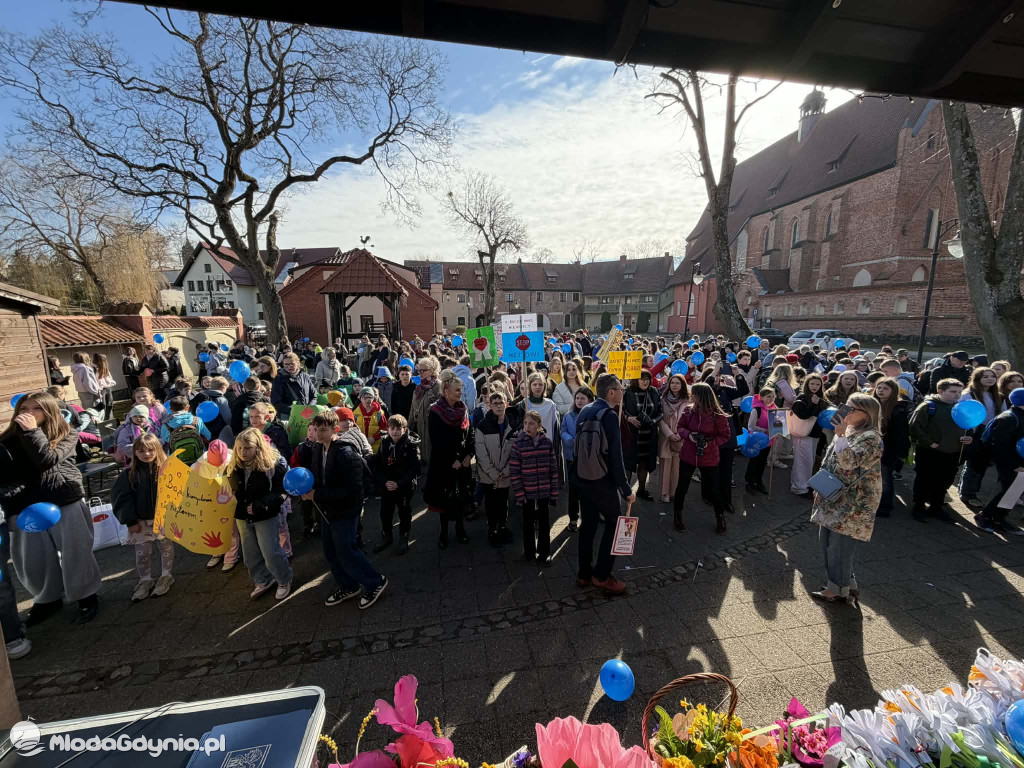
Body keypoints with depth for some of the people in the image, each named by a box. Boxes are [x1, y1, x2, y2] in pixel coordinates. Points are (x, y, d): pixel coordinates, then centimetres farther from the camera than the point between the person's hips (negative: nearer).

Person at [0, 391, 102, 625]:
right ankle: (47, 600, 34)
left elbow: (47, 460, -18)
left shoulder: (67, 436, -2)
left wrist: (33, 431, -15)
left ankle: (86, 597, 22)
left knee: (74, 554, 4)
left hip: (66, 504, -3)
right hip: (25, 508, 3)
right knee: (31, 561, 12)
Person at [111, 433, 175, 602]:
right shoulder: (129, 473, -6)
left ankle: (166, 577, 32)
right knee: (141, 553, 12)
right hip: (140, 521, 2)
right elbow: (121, 498, -3)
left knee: (166, 548, 13)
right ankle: (145, 580, 32)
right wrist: (130, 521, -7)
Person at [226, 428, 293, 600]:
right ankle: (263, 581, 37)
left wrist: (259, 505, -25)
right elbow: (230, 489, 10)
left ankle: (284, 581, 23)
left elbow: (281, 492, -19)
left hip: (265, 516, -6)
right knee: (250, 554, 17)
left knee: (270, 552, 1)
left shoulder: (273, 464, -19)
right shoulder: (234, 466, -1)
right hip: (242, 516, 6)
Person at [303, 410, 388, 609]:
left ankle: (375, 582, 20)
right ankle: (348, 587, 38)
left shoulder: (346, 453, -25)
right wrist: (309, 491, -8)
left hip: (344, 511, -8)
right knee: (331, 553, 17)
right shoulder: (318, 450, 1)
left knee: (346, 552, -2)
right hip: (327, 511, 8)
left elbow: (352, 489, -27)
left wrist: (317, 495, -24)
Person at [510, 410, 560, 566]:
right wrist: (519, 493, -10)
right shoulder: (518, 443, -9)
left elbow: (554, 469, 1)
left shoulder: (547, 442, -4)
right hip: (527, 492, -1)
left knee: (544, 523, 13)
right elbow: (514, 471, -7)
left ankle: (544, 552, 31)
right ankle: (529, 552, 31)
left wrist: (554, 493, 0)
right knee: (528, 523, 13)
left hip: (544, 492, 1)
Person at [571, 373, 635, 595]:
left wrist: (578, 474, 18)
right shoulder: (609, 415, -19)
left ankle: (584, 573, 26)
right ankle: (601, 575, 14)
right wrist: (627, 489, -14)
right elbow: (615, 456, -21)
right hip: (602, 480, -7)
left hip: (582, 477, 7)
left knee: (588, 524, 17)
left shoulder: (584, 412, 5)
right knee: (614, 523, 10)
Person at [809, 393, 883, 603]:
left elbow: (848, 461, -30)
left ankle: (839, 590, 17)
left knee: (840, 546, 1)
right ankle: (846, 583, 31)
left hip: (852, 504, -9)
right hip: (834, 500, 9)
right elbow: (830, 464, 19)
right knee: (827, 542, 15)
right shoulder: (848, 433, 13)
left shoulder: (871, 438, -15)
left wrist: (841, 434, -24)